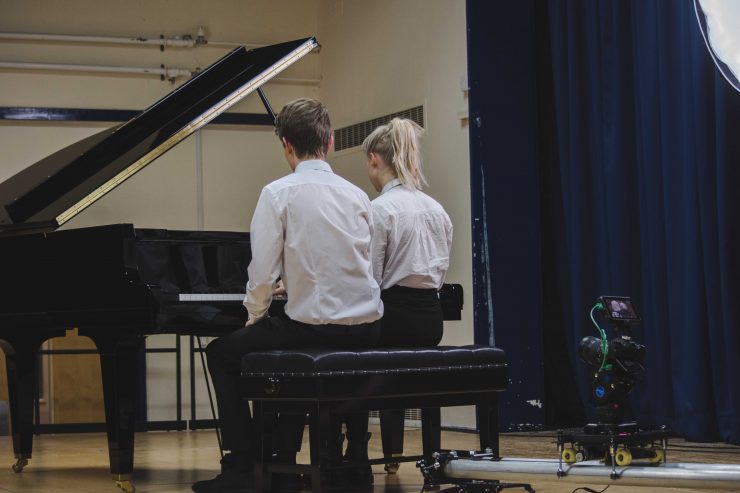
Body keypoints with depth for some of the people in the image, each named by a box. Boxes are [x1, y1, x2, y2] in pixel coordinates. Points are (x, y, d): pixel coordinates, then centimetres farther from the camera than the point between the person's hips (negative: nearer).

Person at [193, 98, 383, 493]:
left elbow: (263, 273, -12)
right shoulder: (357, 195, 7)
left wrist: (254, 317, 8)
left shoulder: (279, 193, -9)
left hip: (315, 325, -6)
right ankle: (283, 460, 34)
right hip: (366, 332, 6)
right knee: (289, 349, 36)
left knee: (222, 353, 17)